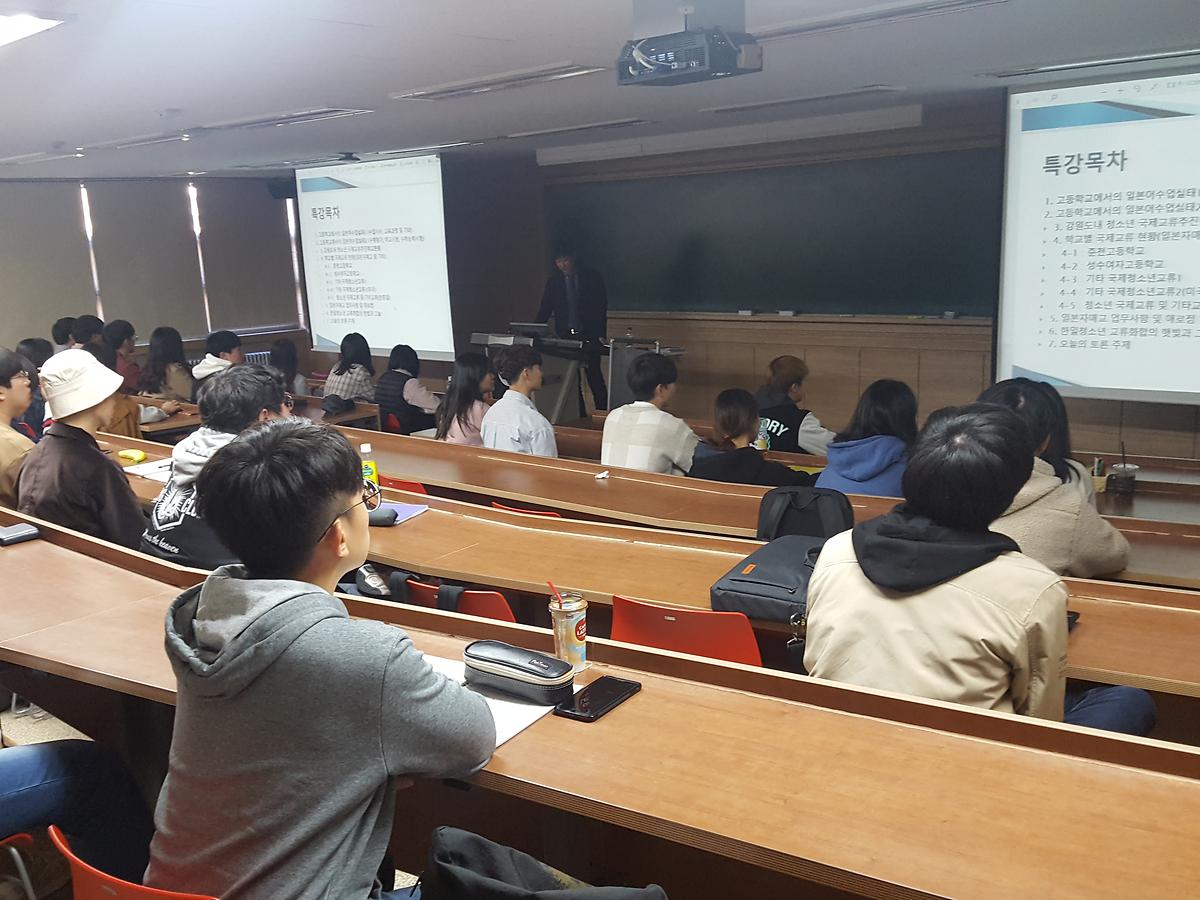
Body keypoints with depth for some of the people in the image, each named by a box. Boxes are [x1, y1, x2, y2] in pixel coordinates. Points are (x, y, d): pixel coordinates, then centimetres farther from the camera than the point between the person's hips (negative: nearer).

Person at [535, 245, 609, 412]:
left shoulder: (592, 278, 1)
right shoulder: (553, 281, 8)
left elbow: (601, 307, -2)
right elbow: (545, 310, 9)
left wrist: (601, 335, -13)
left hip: (589, 336, -3)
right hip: (565, 336, 3)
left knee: (594, 376, -5)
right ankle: (579, 416, 11)